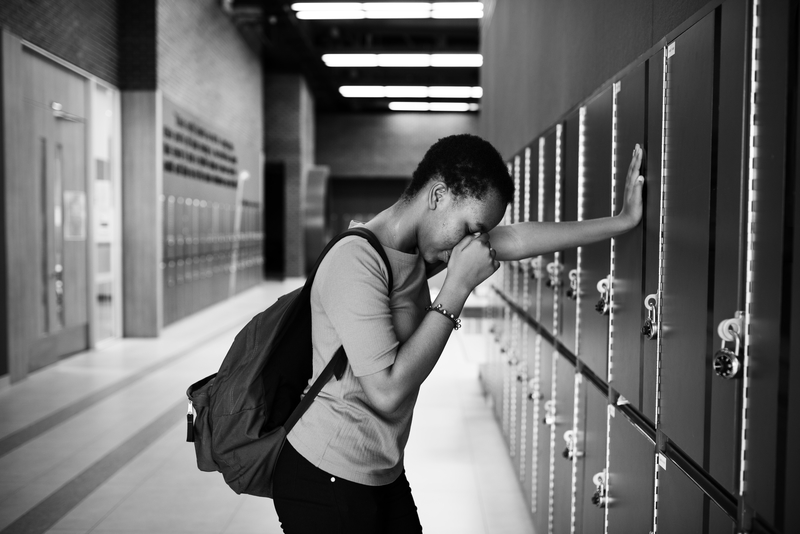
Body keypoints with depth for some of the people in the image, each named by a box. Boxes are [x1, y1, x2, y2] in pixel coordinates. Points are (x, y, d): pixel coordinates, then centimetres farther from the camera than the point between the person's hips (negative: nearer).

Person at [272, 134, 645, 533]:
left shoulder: (420, 247, 4)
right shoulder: (356, 263, -23)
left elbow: (516, 238, 7)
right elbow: (387, 393, -27)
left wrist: (622, 221, 8)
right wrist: (459, 284, -23)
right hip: (326, 482, -8)